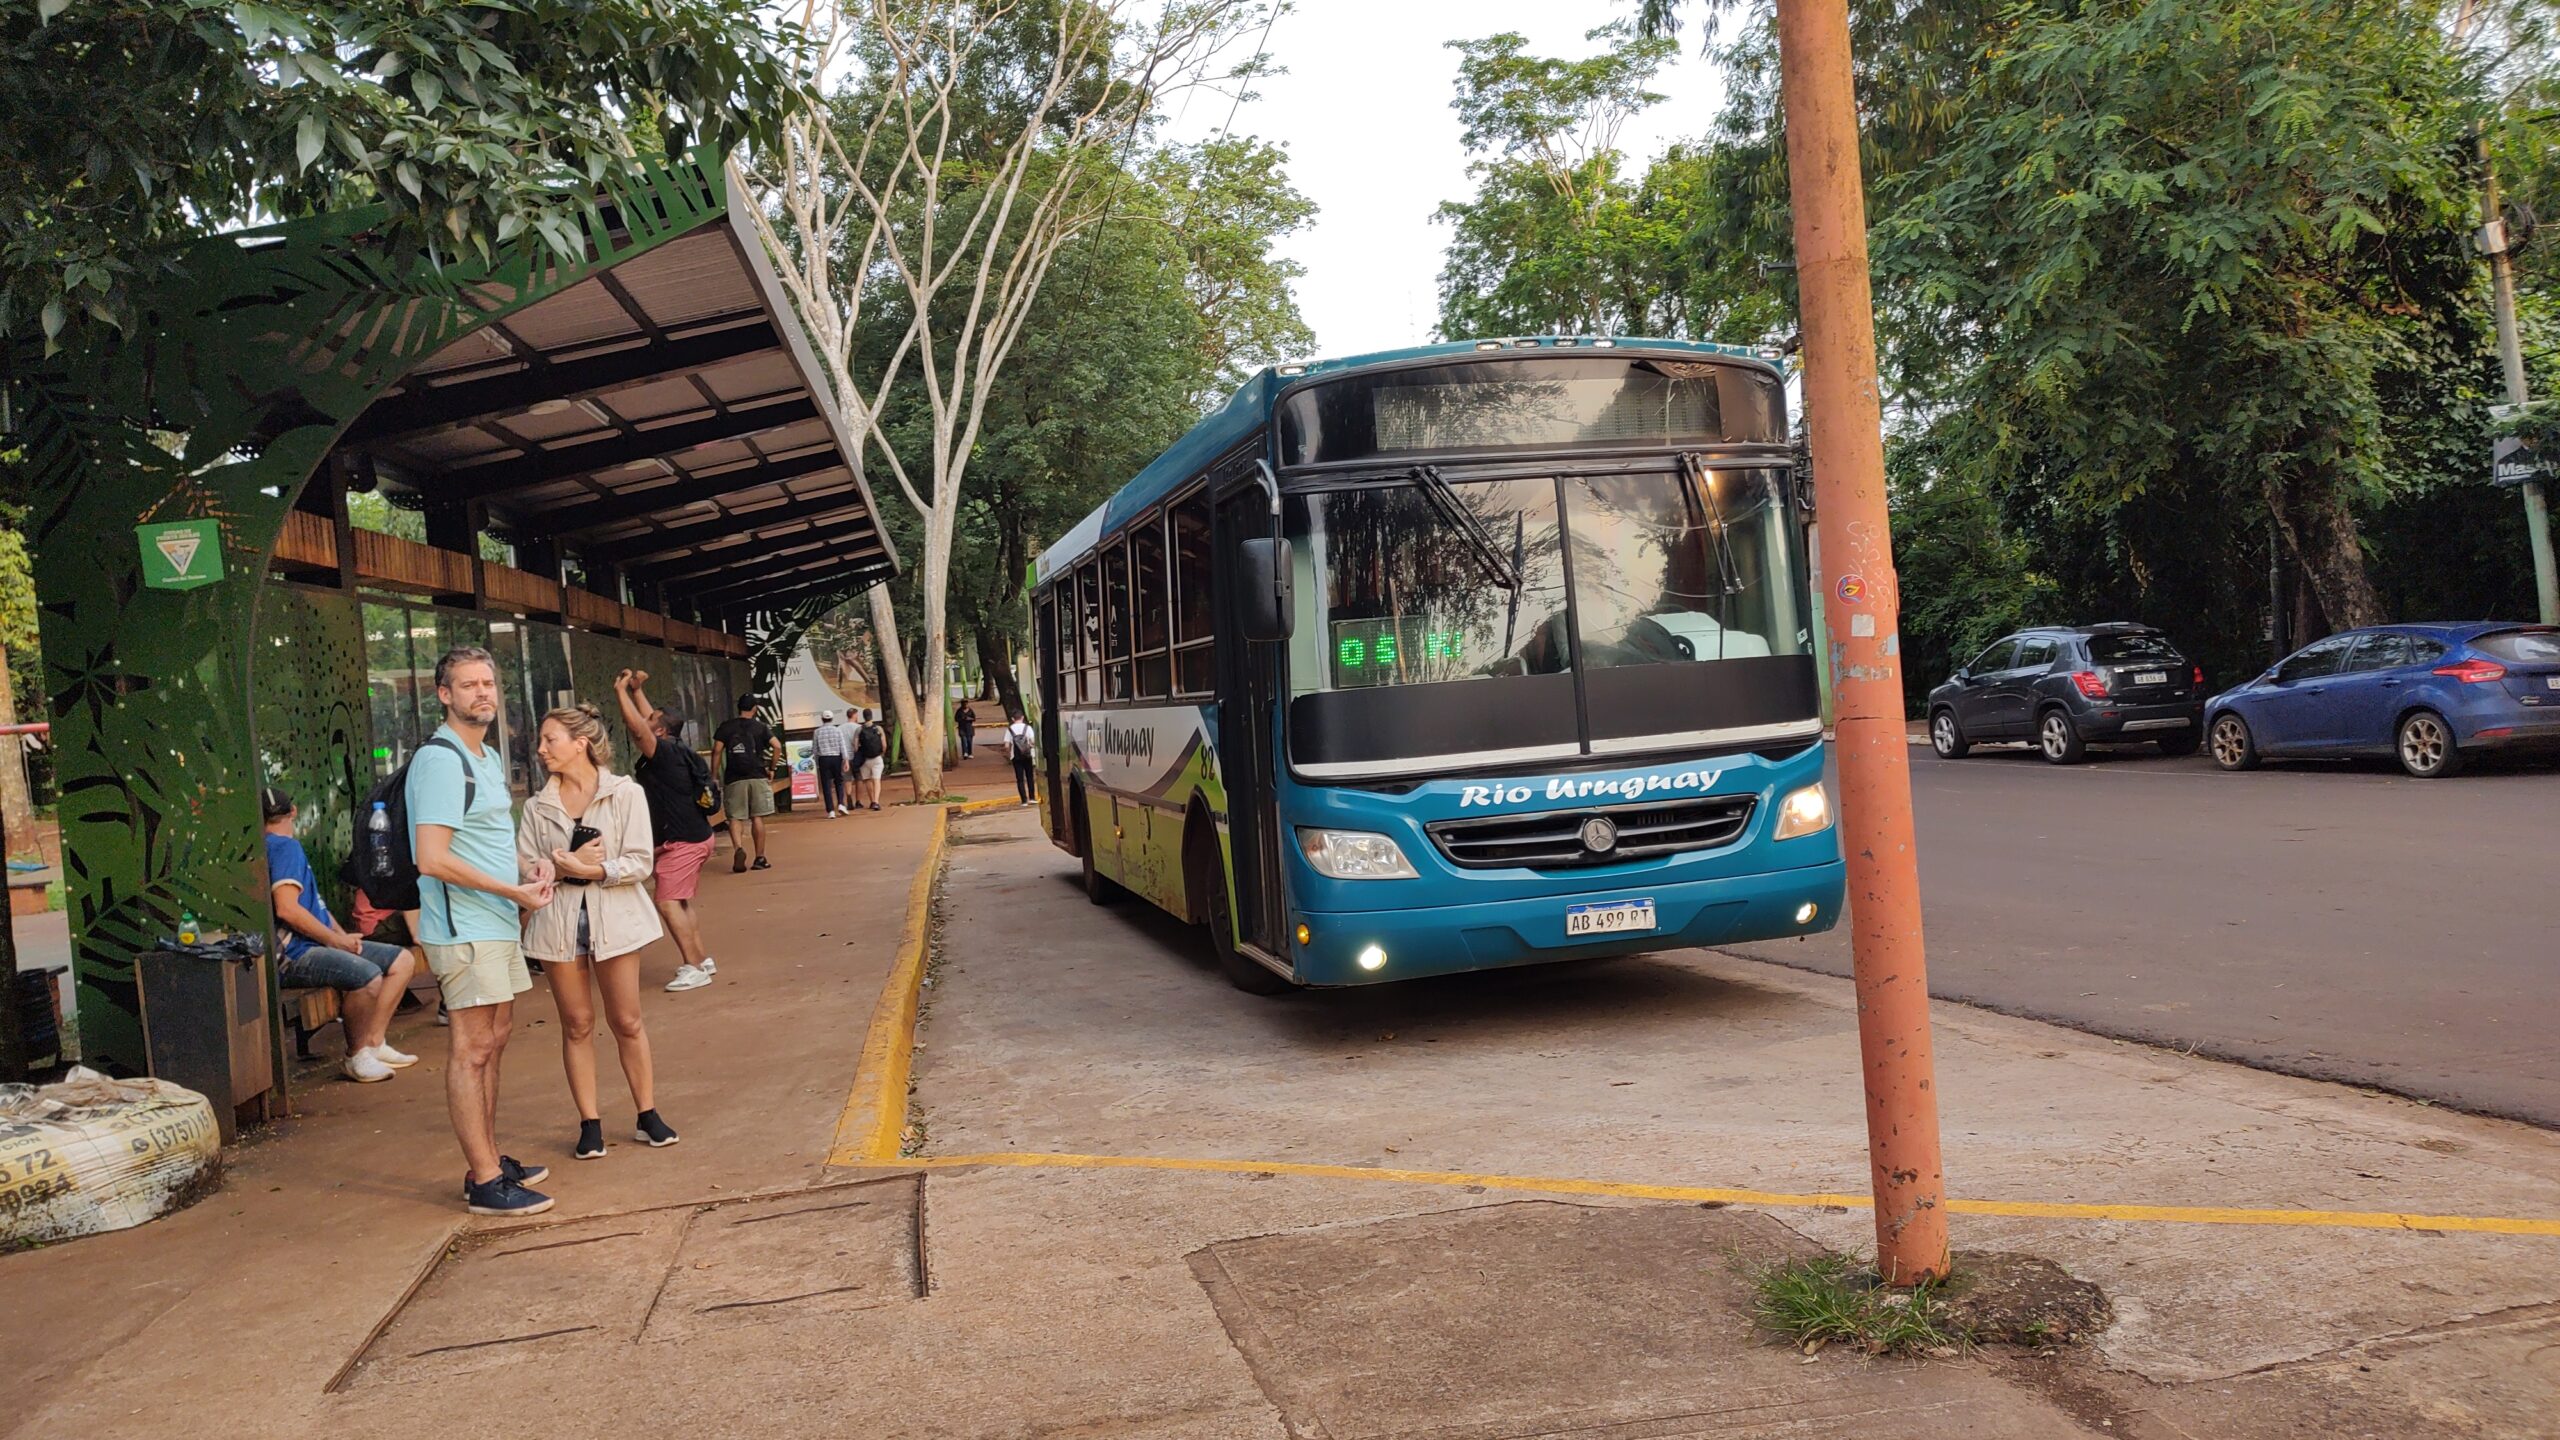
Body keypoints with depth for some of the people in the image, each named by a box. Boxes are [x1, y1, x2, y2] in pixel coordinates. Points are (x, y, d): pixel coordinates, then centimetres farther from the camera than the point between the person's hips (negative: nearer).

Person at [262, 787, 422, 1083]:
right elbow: (287, 909, -23)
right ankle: (356, 1057, -13)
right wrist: (335, 940, -12)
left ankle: (374, 1042, 5)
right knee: (368, 977, -34)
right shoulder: (285, 846, -10)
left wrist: (343, 936, 7)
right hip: (293, 954, -11)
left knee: (403, 961, 8)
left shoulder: (280, 846, 22)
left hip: (319, 944, 11)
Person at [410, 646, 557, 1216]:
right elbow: (433, 859, -22)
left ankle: (489, 1161, 23)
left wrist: (527, 870, 7)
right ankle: (485, 1182, -1)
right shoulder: (440, 759, -15)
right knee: (473, 1050, -5)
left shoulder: (488, 757, 16)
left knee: (493, 1041, 14)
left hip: (497, 924, 10)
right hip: (464, 929, -10)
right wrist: (514, 891, -17)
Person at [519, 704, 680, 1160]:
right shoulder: (537, 806, 5)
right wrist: (566, 866, -15)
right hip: (558, 920, 2)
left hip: (613, 917, -2)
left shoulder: (625, 793, -4)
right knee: (577, 1025, 7)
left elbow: (640, 862, -10)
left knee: (627, 1021, 5)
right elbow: (523, 868, -1)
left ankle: (647, 1115, 17)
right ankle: (589, 1123, 15)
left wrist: (591, 870, -19)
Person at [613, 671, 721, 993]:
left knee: (667, 901, -12)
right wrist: (636, 689, 22)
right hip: (693, 837, 10)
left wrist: (621, 690, -13)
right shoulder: (674, 752, 11)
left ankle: (694, 967, -14)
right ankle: (702, 959, 22)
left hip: (683, 842, -10)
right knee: (681, 902, 17)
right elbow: (647, 721, 25)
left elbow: (636, 724, -22)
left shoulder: (664, 753, -15)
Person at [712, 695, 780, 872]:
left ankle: (738, 848, -24)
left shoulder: (725, 728, 7)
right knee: (757, 818, 5)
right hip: (757, 777, 0)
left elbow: (717, 751, -2)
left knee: (735, 818, 2)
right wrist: (771, 768, 2)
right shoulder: (761, 727, 5)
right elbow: (777, 746, -8)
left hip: (734, 779, 0)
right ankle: (760, 858, 9)